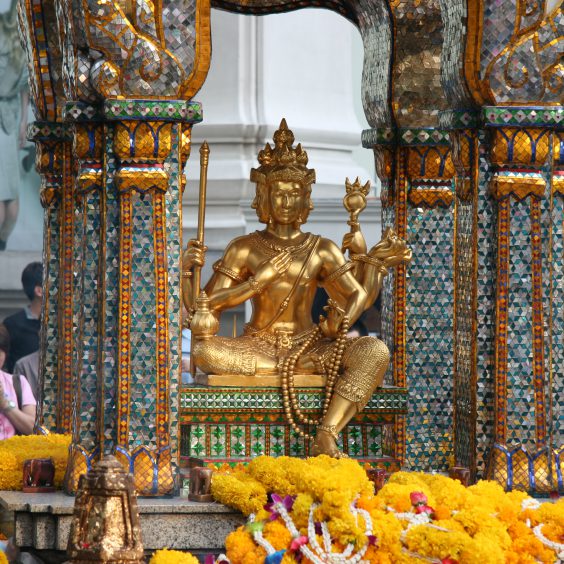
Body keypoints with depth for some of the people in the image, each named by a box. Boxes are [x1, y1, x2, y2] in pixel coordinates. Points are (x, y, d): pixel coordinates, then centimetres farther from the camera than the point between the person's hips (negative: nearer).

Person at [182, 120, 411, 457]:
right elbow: (206, 306, 0)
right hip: (256, 347, -1)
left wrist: (376, 262, -4)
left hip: (309, 347, 1)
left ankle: (326, 438, -34)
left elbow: (359, 300, 5)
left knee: (374, 352, -28)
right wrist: (187, 271, -16)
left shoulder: (322, 251, 10)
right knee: (203, 351, -33)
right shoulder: (245, 249, 6)